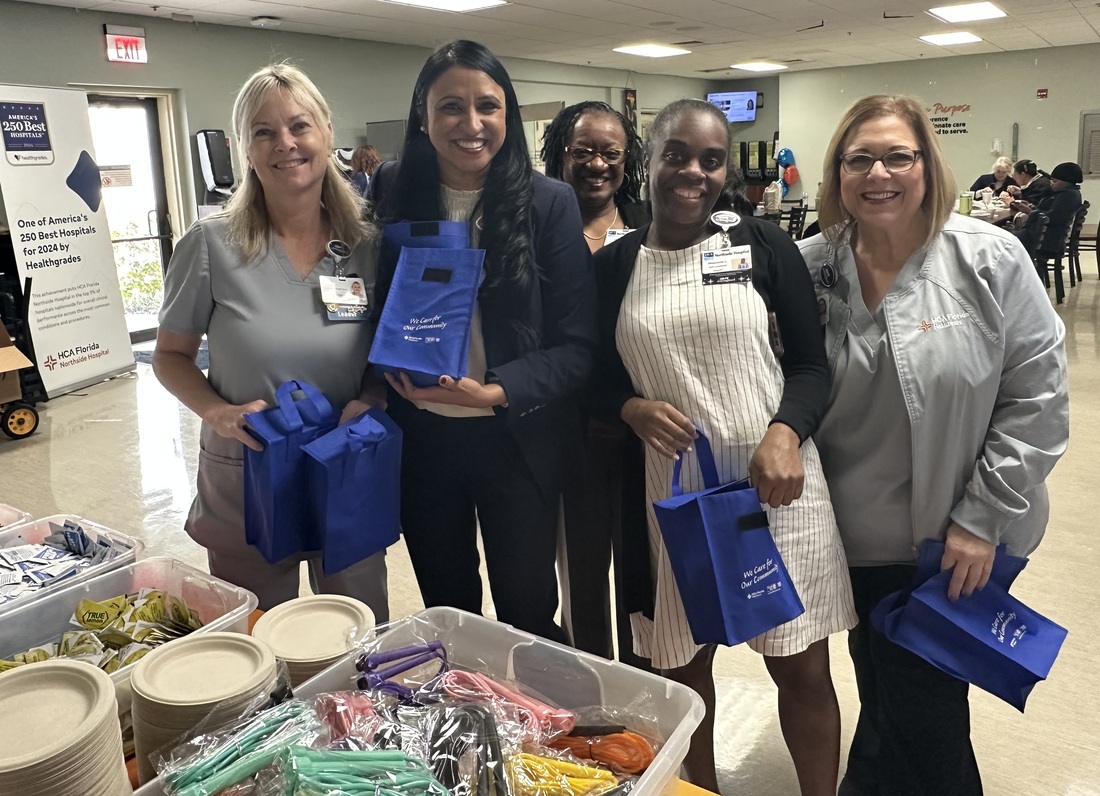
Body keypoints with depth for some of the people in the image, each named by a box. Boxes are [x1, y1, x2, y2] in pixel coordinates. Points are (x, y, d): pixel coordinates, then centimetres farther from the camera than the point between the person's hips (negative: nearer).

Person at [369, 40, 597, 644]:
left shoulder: (549, 202, -9)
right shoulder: (392, 192, -2)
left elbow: (576, 343, -10)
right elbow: (376, 302, 9)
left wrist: (495, 392, -23)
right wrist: (388, 367, -10)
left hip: (518, 437, -2)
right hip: (421, 436, 3)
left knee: (526, 612, 13)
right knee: (444, 610, 20)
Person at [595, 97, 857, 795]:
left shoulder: (762, 246, 1)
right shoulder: (612, 267, 4)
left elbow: (812, 364, 1)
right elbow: (598, 379, 10)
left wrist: (785, 432, -17)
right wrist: (632, 409, -12)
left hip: (776, 483, -1)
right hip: (671, 492, 1)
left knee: (803, 668, 8)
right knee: (682, 665, 13)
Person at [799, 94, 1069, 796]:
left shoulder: (989, 261, -10)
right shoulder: (811, 269, -3)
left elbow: (1038, 397, -9)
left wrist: (981, 519, -12)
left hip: (958, 549, -2)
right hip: (854, 540, 3)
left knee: (917, 710, 7)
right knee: (884, 691, 19)